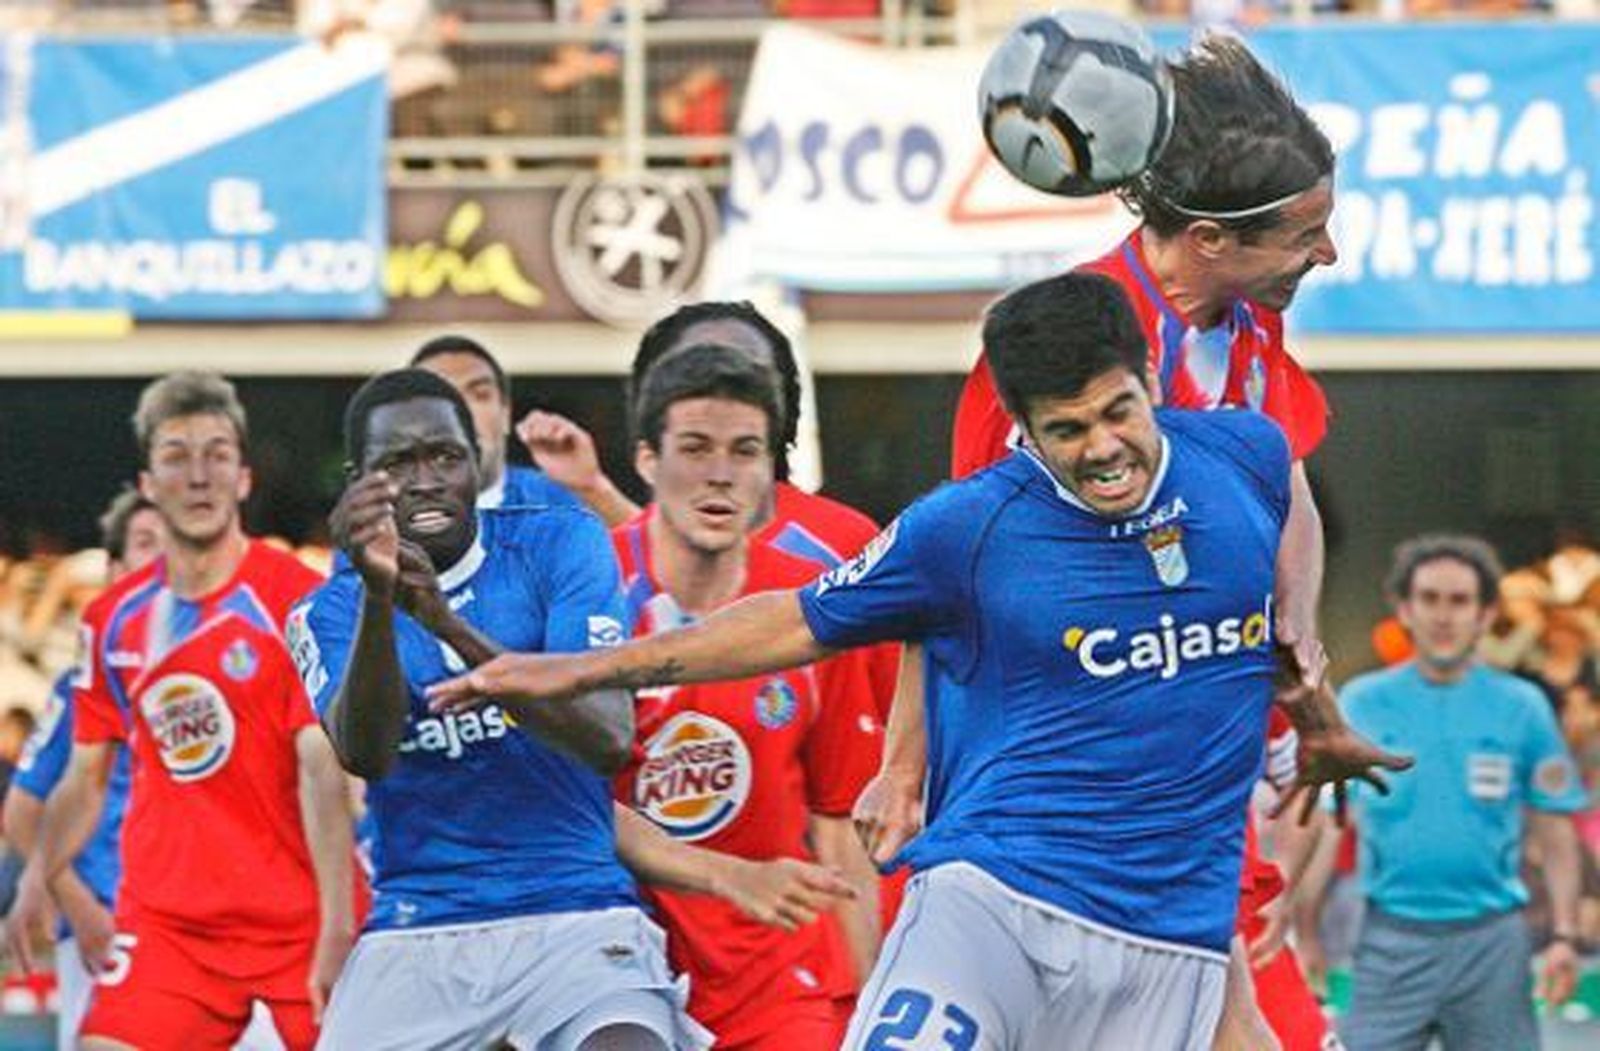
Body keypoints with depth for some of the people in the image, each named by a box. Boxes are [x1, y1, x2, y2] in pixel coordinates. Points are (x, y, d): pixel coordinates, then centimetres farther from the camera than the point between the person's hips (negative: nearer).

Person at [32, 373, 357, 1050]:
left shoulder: (296, 601, -6)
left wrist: (337, 927, -22)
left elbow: (322, 770, -14)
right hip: (160, 917, 3)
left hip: (301, 921, -3)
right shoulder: (114, 619, 9)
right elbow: (86, 781, 17)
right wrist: (44, 883, 0)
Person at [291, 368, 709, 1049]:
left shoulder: (559, 544, 2)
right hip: (414, 936, 3)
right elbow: (366, 756, -15)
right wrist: (376, 598, -32)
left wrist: (449, 625, -23)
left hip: (575, 915, -3)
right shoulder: (331, 612, 6)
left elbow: (611, 740, -12)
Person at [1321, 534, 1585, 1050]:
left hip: (1490, 943, 0)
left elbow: (1554, 831, 6)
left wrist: (1563, 936, -3)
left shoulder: (1522, 707, 4)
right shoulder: (1360, 703, 4)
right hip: (1392, 941, 0)